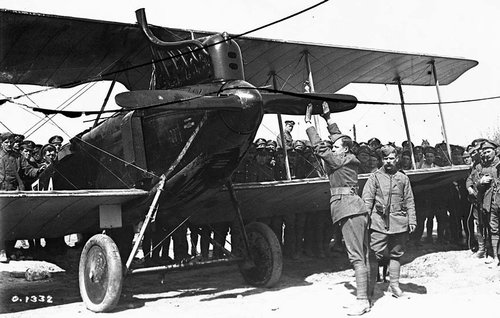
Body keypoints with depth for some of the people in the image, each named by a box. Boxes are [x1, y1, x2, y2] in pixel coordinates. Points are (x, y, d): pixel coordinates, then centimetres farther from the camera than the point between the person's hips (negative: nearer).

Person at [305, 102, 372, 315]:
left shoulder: (340, 161, -8)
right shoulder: (350, 160, 16)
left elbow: (319, 147, -6)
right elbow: (338, 137, 28)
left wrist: (308, 123, 1)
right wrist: (328, 118, 29)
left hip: (349, 209, -10)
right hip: (355, 208, 10)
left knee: (356, 255, -12)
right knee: (363, 254, 8)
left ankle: (362, 300, -14)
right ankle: (366, 295, 12)